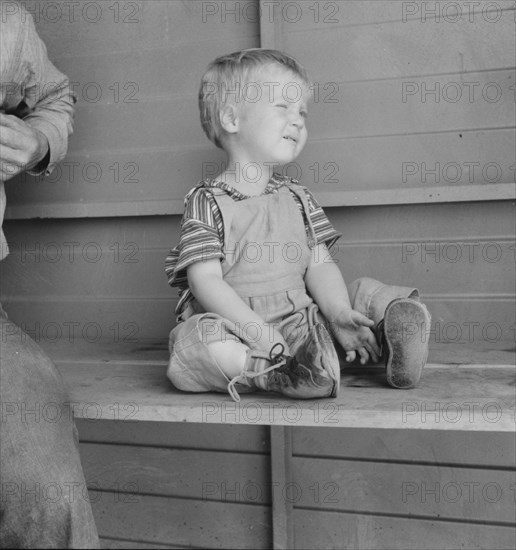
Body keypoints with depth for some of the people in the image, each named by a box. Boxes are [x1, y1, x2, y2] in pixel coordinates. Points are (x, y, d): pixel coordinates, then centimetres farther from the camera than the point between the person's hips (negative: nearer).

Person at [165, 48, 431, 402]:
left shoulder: (297, 198, 12)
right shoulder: (207, 202, -4)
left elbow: (319, 266, 4)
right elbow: (206, 281, -13)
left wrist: (340, 315, -16)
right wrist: (259, 331, -25)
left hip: (303, 324, 5)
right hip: (235, 328, -4)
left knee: (365, 294, -5)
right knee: (193, 341, -33)